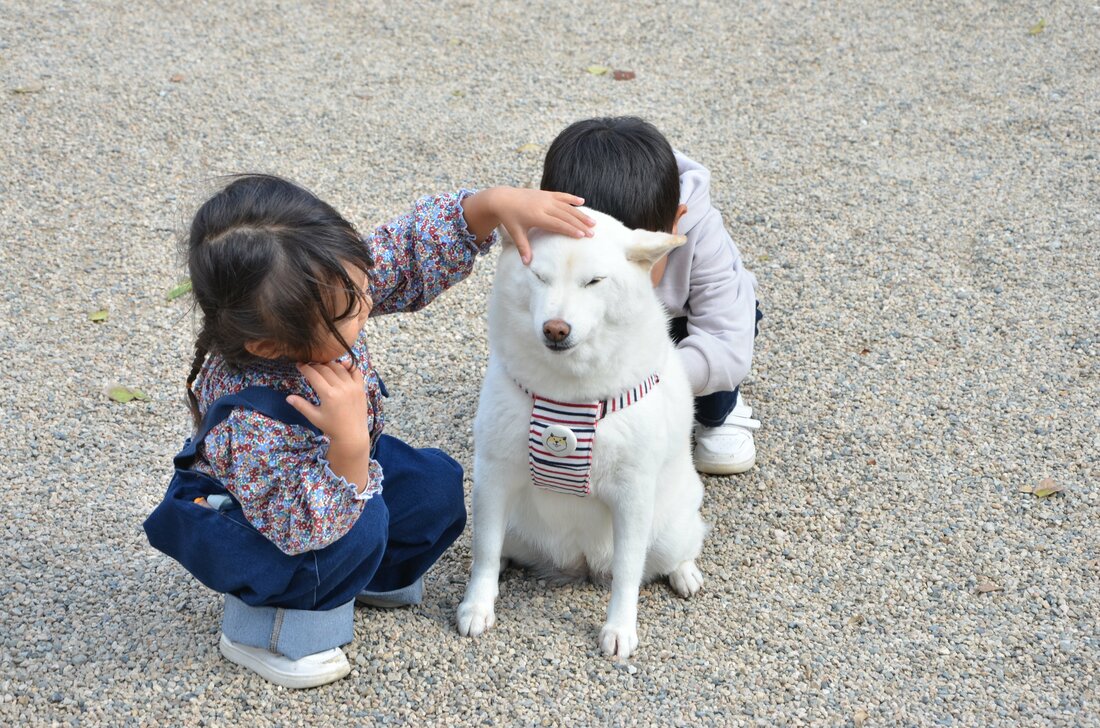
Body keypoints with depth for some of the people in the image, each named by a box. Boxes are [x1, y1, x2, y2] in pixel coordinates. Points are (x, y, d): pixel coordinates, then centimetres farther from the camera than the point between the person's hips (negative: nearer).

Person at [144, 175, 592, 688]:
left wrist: (496, 203, -31)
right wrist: (350, 443, -52)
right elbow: (310, 526, -39)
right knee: (362, 522, -30)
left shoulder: (329, 284, -27)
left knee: (438, 485, -7)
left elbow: (414, 244, -17)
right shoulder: (251, 422, -44)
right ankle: (265, 625, -7)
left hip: (334, 472, 7)